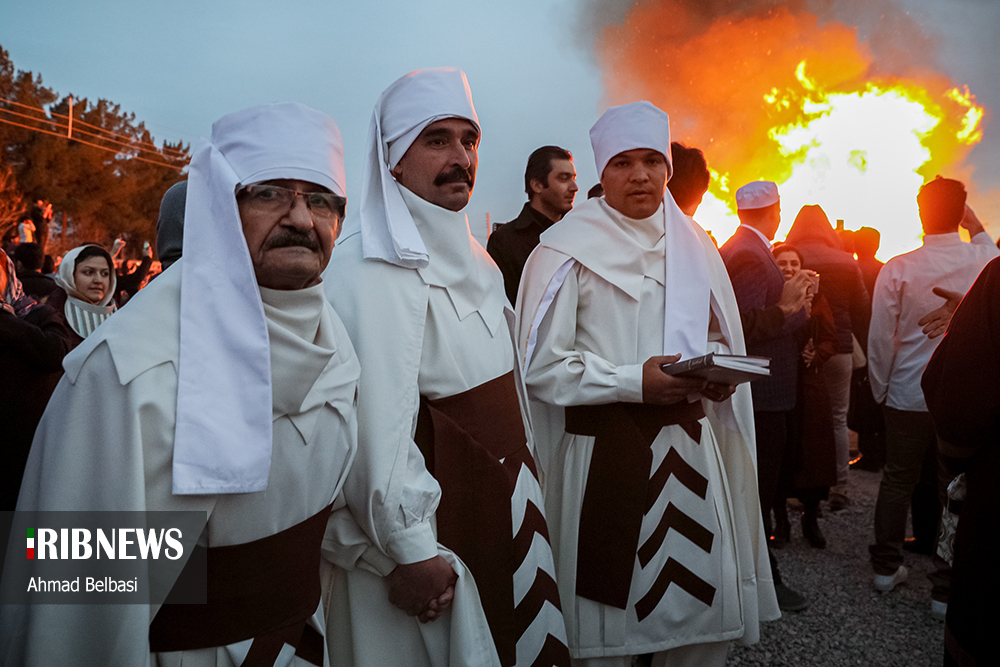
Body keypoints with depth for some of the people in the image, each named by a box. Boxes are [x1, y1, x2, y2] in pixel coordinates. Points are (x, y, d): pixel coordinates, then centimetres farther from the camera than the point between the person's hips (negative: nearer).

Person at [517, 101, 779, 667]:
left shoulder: (693, 246, 12)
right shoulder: (568, 250, -5)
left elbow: (720, 340, 20)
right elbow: (540, 365, -10)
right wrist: (635, 382, -18)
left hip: (689, 442, 5)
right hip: (604, 447, -4)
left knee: (708, 604, 8)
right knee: (612, 615, 5)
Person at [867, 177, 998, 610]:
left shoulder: (898, 268, -10)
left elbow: (880, 338, -7)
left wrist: (881, 389, 5)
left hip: (907, 394, 0)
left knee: (897, 480, 15)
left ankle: (886, 567, 28)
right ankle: (947, 589, 14)